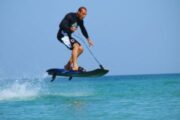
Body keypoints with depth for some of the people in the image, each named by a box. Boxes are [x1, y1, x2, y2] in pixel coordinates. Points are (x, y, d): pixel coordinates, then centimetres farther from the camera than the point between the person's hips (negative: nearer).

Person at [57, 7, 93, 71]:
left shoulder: (80, 20, 7)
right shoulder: (70, 16, -17)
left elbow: (83, 30, 22)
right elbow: (61, 25, -26)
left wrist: (88, 39, 18)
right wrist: (70, 28, -41)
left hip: (68, 36, 9)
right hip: (62, 35, -9)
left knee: (80, 49, 4)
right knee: (76, 46, -25)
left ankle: (68, 65, 10)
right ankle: (75, 66, -31)